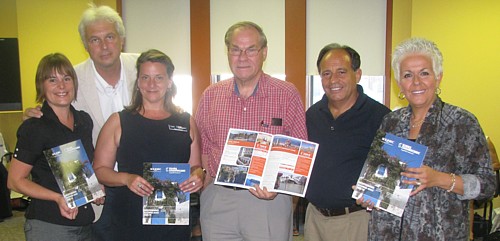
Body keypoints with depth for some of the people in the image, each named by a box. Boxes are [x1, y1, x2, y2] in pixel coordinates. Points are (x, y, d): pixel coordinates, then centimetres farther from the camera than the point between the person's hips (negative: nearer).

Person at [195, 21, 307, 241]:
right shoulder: (210, 95, 6)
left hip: (269, 203, -2)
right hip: (217, 203, 3)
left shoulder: (287, 95, -2)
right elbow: (203, 147, 12)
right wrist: (208, 189, -2)